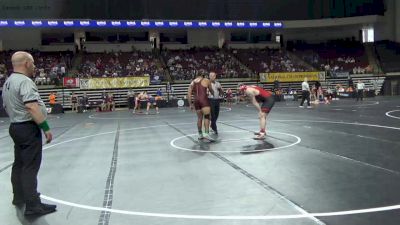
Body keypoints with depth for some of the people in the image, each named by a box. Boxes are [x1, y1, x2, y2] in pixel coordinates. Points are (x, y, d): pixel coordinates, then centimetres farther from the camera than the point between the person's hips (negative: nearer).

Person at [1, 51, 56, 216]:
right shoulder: (24, 81, -18)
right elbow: (32, 107, -27)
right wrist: (46, 128, -25)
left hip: (15, 127, 10)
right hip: (28, 128, -10)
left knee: (19, 164, 17)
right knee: (30, 167, -7)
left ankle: (19, 197, 29)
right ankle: (33, 205, -4)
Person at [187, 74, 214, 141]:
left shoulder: (192, 82, 17)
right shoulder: (206, 80, 10)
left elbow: (189, 94, 10)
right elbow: (211, 91, 22)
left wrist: (190, 104, 14)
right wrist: (214, 94, 44)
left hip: (196, 101, 5)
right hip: (203, 99, -4)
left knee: (199, 118, 14)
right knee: (207, 116, -8)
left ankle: (200, 134, 19)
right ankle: (206, 133, -22)